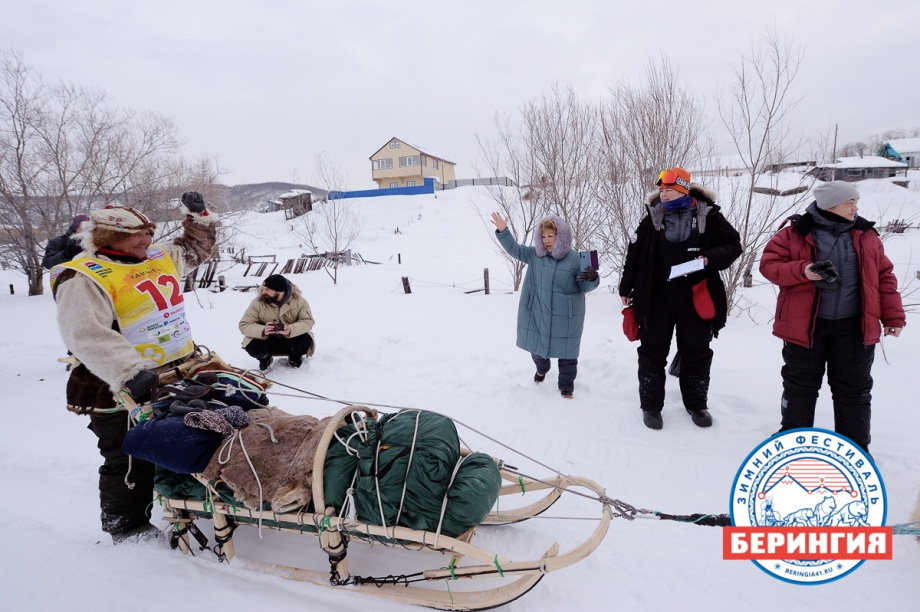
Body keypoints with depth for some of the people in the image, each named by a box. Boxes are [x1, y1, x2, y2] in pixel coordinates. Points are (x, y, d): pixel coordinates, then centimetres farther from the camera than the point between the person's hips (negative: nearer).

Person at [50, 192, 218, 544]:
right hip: (124, 394, -8)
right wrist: (130, 372, -38)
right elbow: (88, 335, -28)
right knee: (131, 463, 7)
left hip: (176, 379, 8)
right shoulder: (84, 278, -15)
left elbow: (196, 248, 27)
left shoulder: (159, 258, 8)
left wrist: (199, 216, 13)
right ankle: (126, 526, 28)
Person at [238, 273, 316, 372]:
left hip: (290, 339, 0)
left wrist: (291, 329, -40)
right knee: (252, 347, -30)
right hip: (268, 341, 0)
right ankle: (265, 359, 9)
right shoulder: (258, 302, -16)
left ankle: (294, 357, 8)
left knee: (306, 340, -29)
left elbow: (308, 321, -18)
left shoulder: (298, 301, -15)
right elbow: (244, 325, -16)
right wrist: (262, 330, -38)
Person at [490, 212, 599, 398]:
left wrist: (592, 279, -27)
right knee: (537, 346, 19)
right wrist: (502, 231, -10)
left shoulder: (575, 258, -10)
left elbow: (585, 287, -4)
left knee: (566, 352, 8)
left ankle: (566, 387, 25)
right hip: (537, 313, 3)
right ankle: (541, 368, 51)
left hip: (566, 317, -3)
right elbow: (514, 249, 4)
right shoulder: (535, 254, -1)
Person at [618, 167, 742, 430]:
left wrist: (710, 259, -17)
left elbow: (733, 245, 4)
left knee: (696, 353, 12)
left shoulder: (708, 215, -3)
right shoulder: (652, 216, 0)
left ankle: (696, 403, 31)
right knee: (652, 351, 5)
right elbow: (635, 253, 5)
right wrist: (626, 288, 7)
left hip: (696, 298, 0)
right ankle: (651, 405, 19)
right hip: (656, 298, 0)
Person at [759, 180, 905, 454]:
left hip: (853, 327, 3)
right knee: (800, 384, 11)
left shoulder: (866, 234, 6)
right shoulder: (795, 232, -5)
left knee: (854, 389, 11)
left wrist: (893, 316, 3)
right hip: (805, 324, -2)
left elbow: (884, 276, 9)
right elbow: (769, 264, -8)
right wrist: (802, 271, -25)